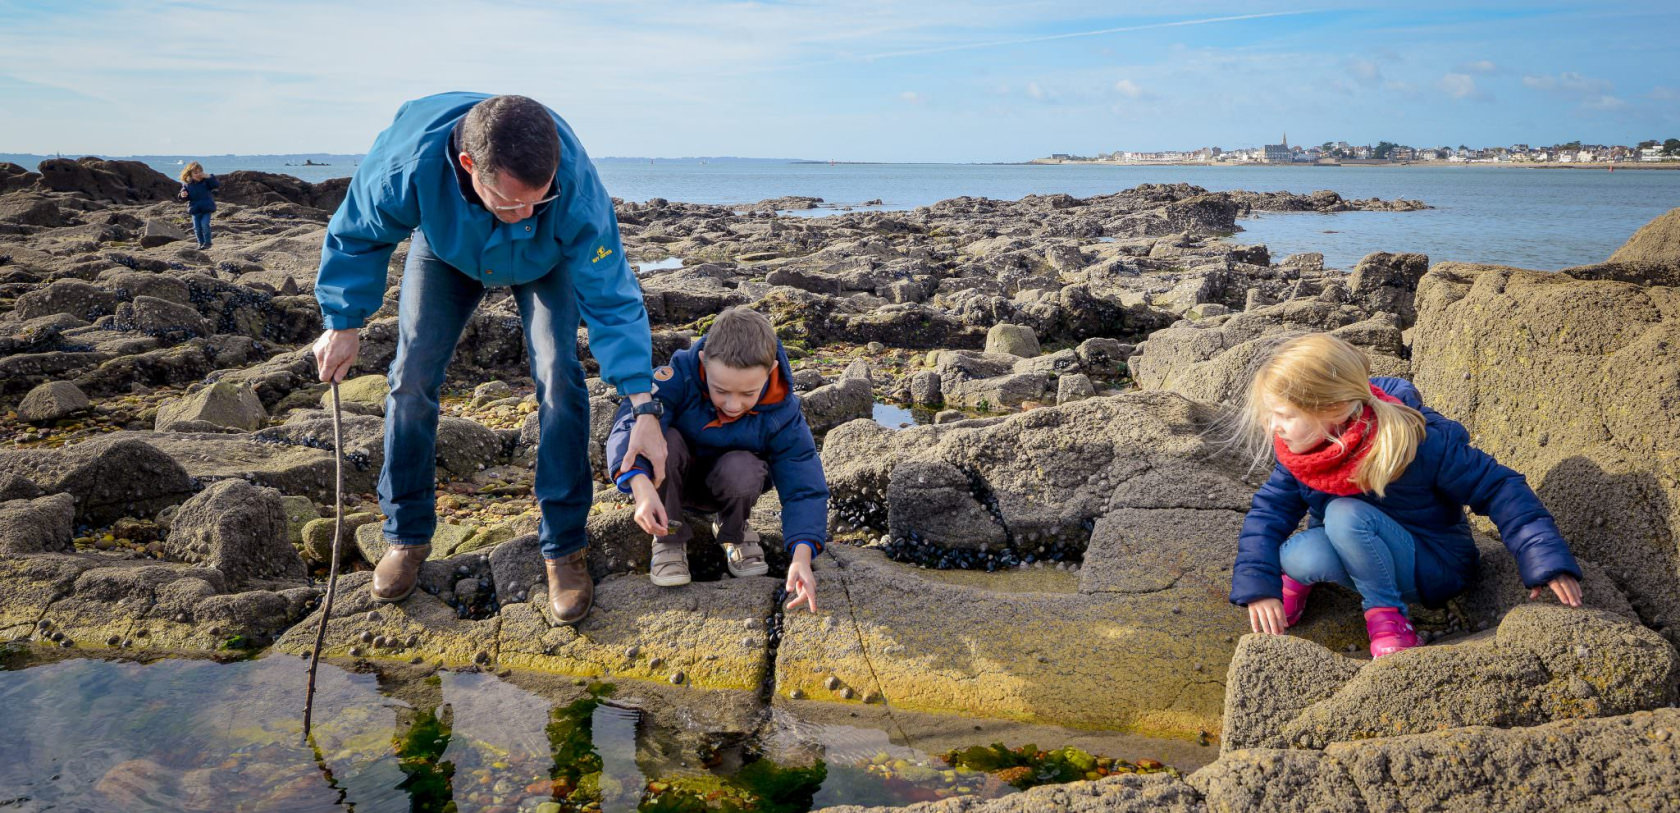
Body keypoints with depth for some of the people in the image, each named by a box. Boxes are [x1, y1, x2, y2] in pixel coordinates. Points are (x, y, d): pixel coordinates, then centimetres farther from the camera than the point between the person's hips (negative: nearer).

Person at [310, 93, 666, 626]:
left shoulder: (575, 186, -44)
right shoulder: (406, 162, -42)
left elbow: (611, 299, -37)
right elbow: (356, 237, -18)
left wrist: (642, 408, -41)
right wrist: (344, 325, -12)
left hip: (545, 262, -1)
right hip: (446, 249, 2)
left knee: (557, 376, -19)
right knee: (412, 377, -5)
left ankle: (564, 548, -7)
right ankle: (407, 536, 15)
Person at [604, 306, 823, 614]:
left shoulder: (782, 413, -26)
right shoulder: (679, 376, -31)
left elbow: (805, 488, -26)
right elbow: (631, 422, -42)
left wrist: (802, 555, -43)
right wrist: (641, 486, -60)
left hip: (721, 486, 1)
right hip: (669, 481, 0)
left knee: (742, 469, -35)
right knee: (664, 441, -34)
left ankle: (733, 532, 0)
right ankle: (668, 540, -12)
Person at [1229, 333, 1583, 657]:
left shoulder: (1414, 442, -29)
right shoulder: (1298, 447, -14)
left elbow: (1497, 487, -21)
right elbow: (1269, 509, -13)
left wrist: (1545, 558, -29)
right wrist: (1258, 586, -27)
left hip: (1432, 566, -4)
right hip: (1360, 556, 4)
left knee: (1345, 515, -35)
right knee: (1299, 555, -32)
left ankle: (1387, 613, -16)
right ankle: (1297, 576, 3)